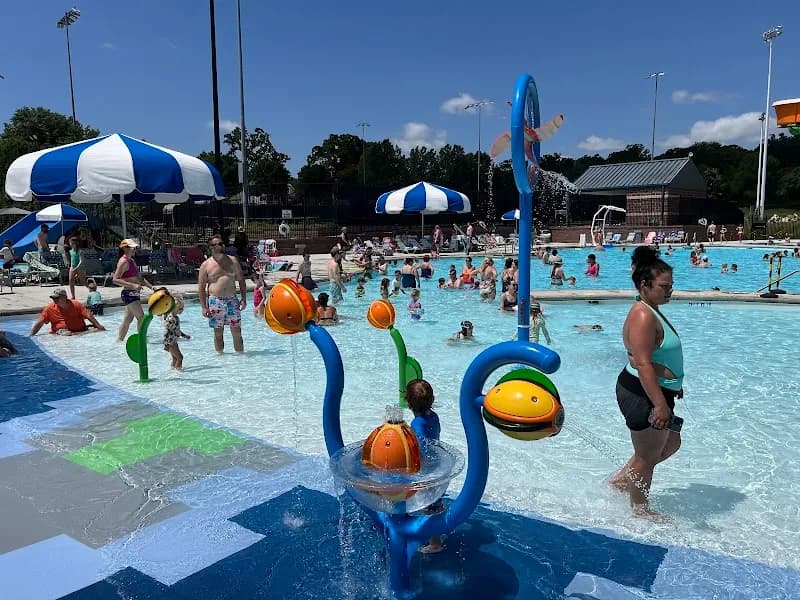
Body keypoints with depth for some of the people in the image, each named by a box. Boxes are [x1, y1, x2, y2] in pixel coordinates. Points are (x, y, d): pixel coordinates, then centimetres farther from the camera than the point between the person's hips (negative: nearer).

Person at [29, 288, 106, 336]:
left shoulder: (76, 305, 3)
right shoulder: (49, 308, 5)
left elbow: (89, 316, 2)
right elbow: (39, 323, 6)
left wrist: (100, 327, -4)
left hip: (80, 332, 3)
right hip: (59, 334, -3)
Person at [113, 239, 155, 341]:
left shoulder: (131, 260, 16)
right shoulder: (123, 262, -13)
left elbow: (139, 277, 23)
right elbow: (115, 280, -21)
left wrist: (152, 287, 17)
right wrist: (133, 285, -27)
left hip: (134, 294, 10)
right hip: (129, 294, -10)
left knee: (128, 319, 13)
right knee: (141, 317, -9)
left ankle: (119, 340, 20)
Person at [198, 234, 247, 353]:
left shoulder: (232, 261, 8)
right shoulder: (206, 265, 1)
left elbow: (241, 281, 13)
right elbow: (201, 287, 1)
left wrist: (243, 299, 4)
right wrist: (204, 307, -5)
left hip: (232, 300, 2)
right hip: (215, 301, -2)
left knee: (237, 332, 1)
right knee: (218, 333, 4)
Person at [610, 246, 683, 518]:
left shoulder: (651, 311, 11)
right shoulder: (643, 316, -23)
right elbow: (643, 363, -29)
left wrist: (674, 385, 28)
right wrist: (660, 404, -31)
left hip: (653, 392, 11)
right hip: (643, 395, -11)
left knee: (671, 442, 25)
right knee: (647, 456, 6)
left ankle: (621, 479, 33)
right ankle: (640, 508, 26)